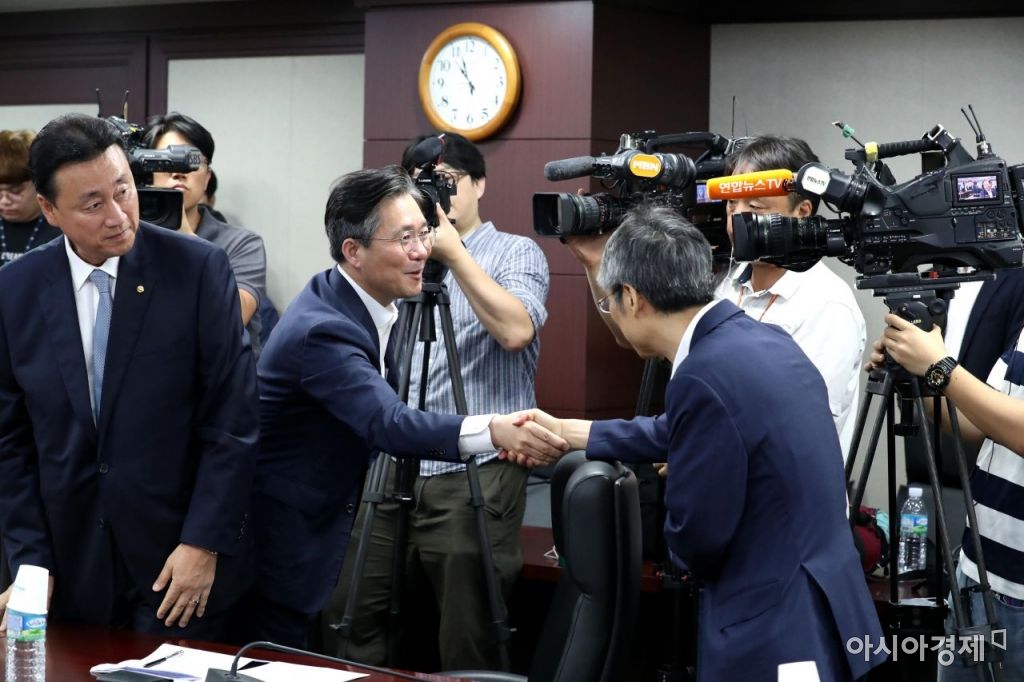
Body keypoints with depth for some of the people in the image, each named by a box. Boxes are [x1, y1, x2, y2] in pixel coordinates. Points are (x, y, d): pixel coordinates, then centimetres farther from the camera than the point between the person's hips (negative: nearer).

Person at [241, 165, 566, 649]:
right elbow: (389, 424, -39)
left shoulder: (357, 302, 2)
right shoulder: (323, 328, -27)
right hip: (280, 539, -9)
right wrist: (492, 431, -51)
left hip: (315, 523, 9)